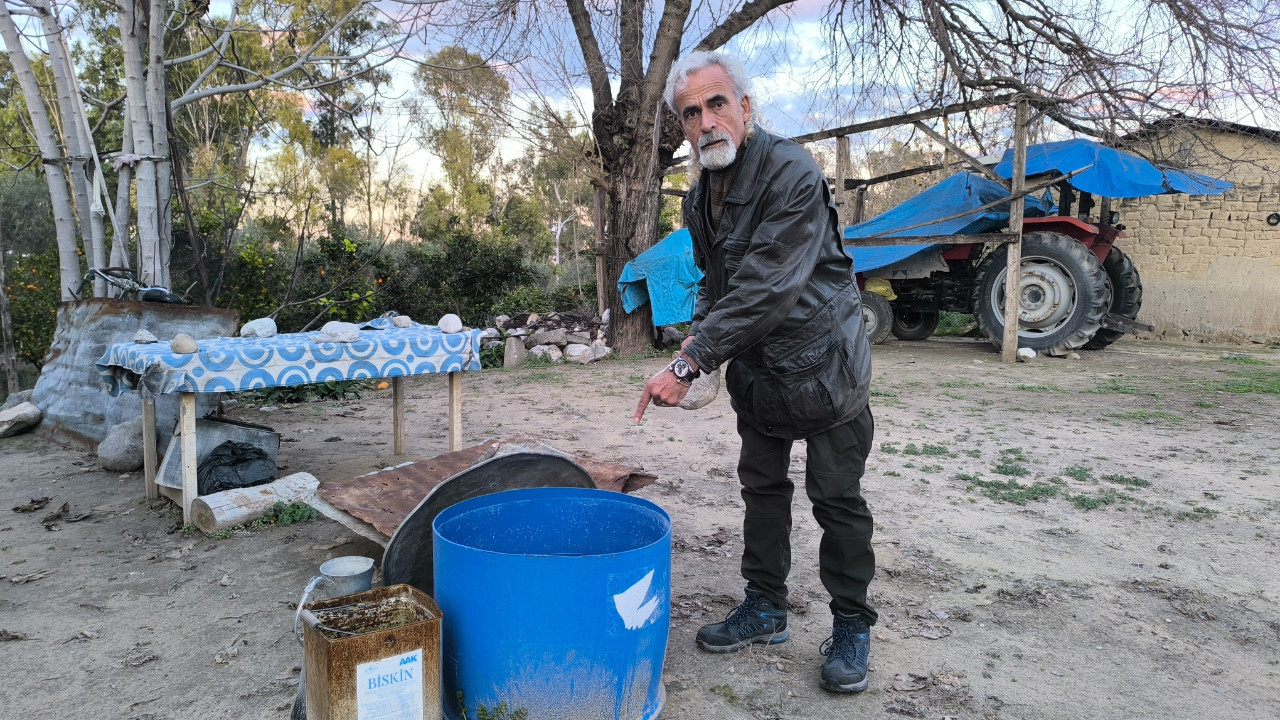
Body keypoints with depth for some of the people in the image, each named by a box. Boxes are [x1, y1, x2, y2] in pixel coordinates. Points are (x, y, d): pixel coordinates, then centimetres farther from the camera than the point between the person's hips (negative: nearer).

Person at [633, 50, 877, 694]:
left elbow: (765, 288, -30)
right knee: (762, 485, 14)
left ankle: (851, 627, 18)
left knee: (837, 497, 1)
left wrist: (690, 363, -31)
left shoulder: (792, 174, -22)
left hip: (821, 361, -7)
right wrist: (699, 331, 0)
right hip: (757, 369, 7)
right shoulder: (700, 199, 5)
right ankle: (765, 608, 29)